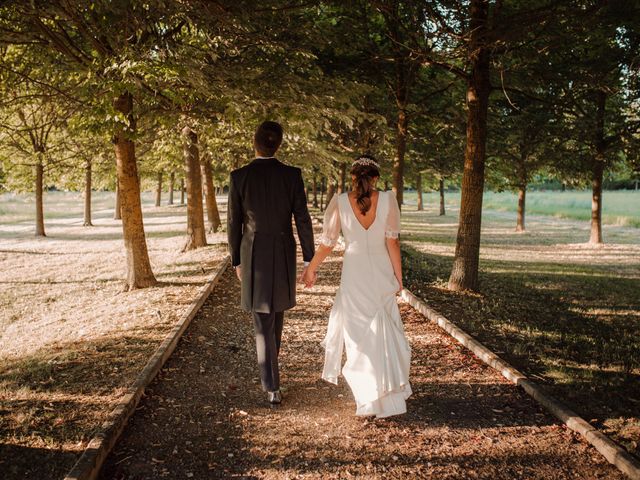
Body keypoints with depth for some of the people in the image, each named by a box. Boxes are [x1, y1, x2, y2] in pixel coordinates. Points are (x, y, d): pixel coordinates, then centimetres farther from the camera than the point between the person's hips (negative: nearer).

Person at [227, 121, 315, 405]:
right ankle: (269, 367, 42)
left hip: (253, 255, -2)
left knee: (263, 322, 4)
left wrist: (236, 261, 9)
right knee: (277, 312, 23)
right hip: (284, 255, 2)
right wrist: (310, 259, 2)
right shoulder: (292, 175, -7)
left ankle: (272, 387, 0)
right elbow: (302, 220, -6)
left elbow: (234, 223, -3)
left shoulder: (239, 177, -9)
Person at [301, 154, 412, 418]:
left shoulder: (340, 201, -9)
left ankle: (371, 398, 17)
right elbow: (392, 241, -9)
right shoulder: (387, 199, -9)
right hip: (382, 273, 1)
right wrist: (399, 276, 1)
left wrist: (311, 268, 12)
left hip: (354, 273, -1)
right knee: (383, 332, 16)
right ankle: (389, 393, 22)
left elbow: (327, 242, -3)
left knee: (357, 333, 11)